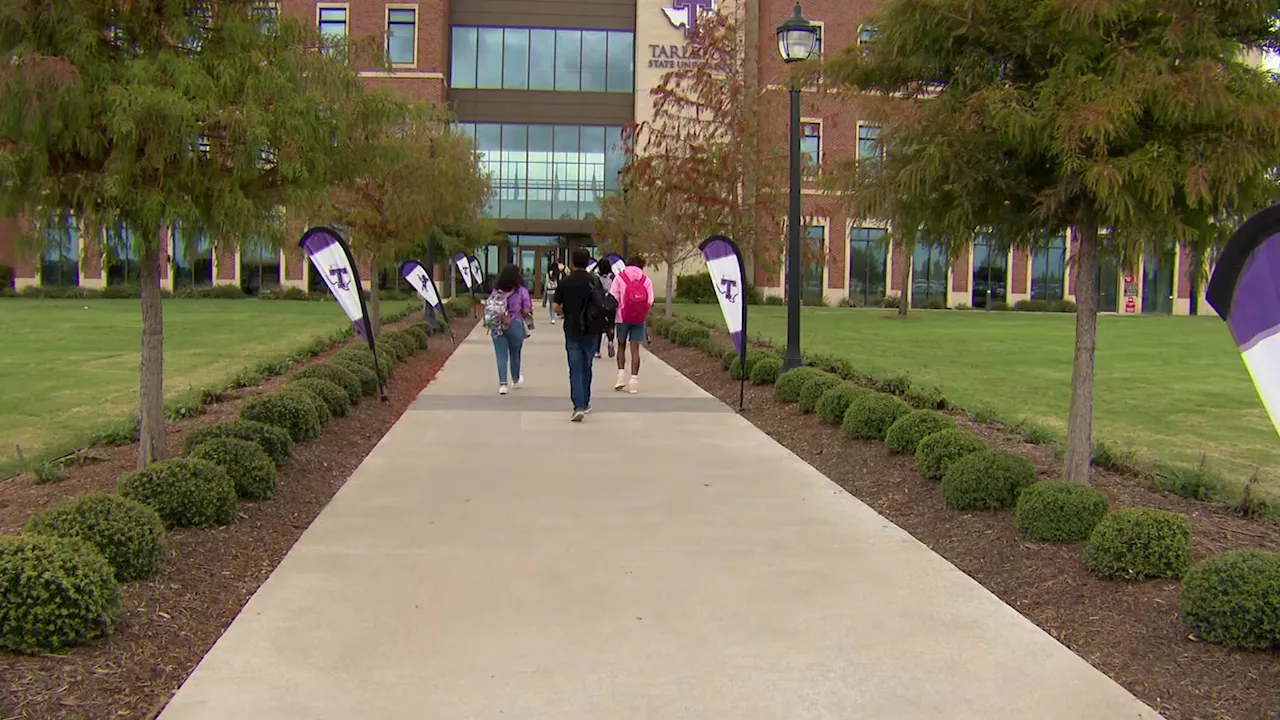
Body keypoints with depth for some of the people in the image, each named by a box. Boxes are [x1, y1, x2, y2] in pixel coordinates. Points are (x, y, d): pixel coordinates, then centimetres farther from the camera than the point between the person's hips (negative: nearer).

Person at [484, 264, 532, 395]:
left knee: (501, 356, 4)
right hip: (515, 325, -1)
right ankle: (516, 380, 35)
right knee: (515, 354, 18)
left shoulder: (496, 291, 3)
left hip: (497, 327, 2)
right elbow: (526, 311, -10)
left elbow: (488, 308, -1)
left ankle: (503, 383, -6)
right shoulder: (522, 291, -6)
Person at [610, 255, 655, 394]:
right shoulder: (646, 280, 0)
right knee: (635, 348, 4)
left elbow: (613, 299, -7)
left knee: (621, 345, 17)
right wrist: (644, 315, 8)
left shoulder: (620, 277, -2)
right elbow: (650, 301, -6)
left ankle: (621, 374, 4)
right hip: (639, 319, 1)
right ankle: (634, 380, 1)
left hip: (623, 317, -1)